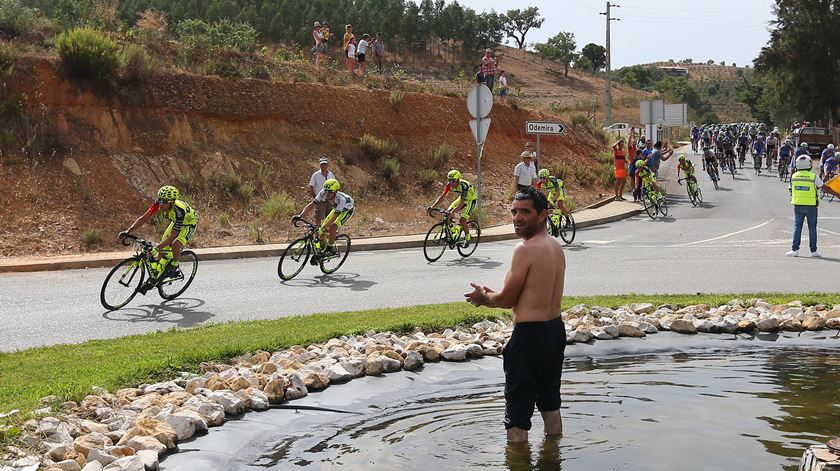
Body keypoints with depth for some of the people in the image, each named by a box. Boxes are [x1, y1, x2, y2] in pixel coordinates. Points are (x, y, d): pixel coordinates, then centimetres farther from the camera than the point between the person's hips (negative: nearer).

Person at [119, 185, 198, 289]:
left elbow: (172, 236, -43)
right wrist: (128, 231, -34)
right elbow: (144, 218, -23)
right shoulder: (159, 203, -27)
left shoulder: (179, 210, -42)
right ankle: (154, 278, 9)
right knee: (163, 247, -2)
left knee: (175, 245, -29)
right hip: (176, 222, 6)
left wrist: (157, 247, -53)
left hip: (188, 224, -6)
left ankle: (174, 267, -2)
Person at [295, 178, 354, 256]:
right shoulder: (323, 193, -29)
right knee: (323, 229, -8)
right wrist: (300, 216, -41)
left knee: (332, 227, -28)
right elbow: (311, 204, -29)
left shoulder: (340, 199, -43)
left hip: (347, 210, -6)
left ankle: (330, 249, -8)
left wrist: (322, 229, -57)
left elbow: (333, 218, -48)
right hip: (336, 209, 6)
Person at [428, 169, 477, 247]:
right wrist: (431, 207, -27)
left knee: (462, 220, -21)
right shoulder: (449, 185, -19)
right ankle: (456, 233, 5)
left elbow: (461, 203, -41)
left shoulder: (464, 185, -37)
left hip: (471, 200, -7)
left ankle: (468, 238, 4)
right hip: (461, 198, 7)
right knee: (447, 213, -12)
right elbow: (442, 197, -16)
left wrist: (452, 212, -53)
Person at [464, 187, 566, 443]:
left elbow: (507, 299, -14)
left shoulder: (525, 249, -20)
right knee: (550, 401, 23)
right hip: (556, 329, 10)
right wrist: (490, 296, 14)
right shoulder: (556, 246, 8)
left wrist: (484, 297, 6)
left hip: (530, 334, -9)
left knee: (518, 411, 1)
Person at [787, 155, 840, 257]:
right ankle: (813, 251, 10)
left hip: (798, 205, 2)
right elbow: (825, 188, -2)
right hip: (811, 206, -2)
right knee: (812, 228, 6)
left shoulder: (794, 176, 0)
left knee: (797, 227, 5)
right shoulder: (814, 177, -8)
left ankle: (795, 250, -1)